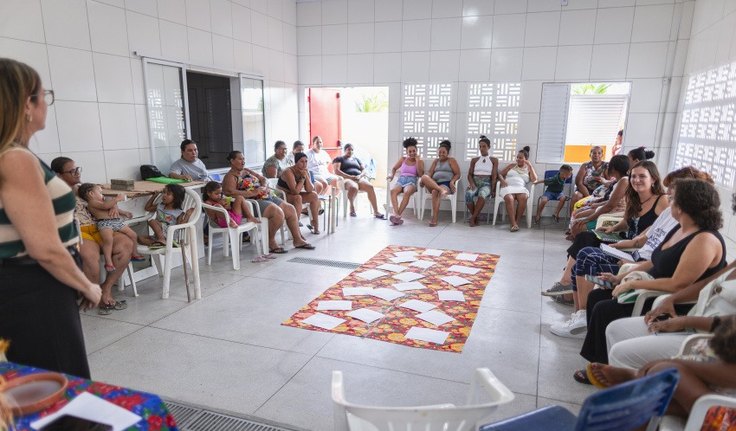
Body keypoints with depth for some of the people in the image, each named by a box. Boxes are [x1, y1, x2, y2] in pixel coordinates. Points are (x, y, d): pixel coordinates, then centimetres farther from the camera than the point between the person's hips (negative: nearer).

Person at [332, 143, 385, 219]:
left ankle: (376, 212, -32)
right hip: (347, 179, -4)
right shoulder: (339, 159, 15)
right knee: (354, 188, -42)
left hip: (359, 179, 4)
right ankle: (352, 208, -21)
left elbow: (364, 170, 20)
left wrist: (360, 176, -4)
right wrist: (350, 177, -13)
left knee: (370, 186, -30)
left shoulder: (356, 159, 30)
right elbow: (336, 171, -2)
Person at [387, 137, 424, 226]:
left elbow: (420, 174, 1)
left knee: (407, 192, -40)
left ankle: (398, 215, -43)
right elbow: (394, 168, 25)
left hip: (411, 181, -2)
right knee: (393, 190, -36)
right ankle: (396, 214, -49)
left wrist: (417, 161, 0)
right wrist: (392, 175, 3)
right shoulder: (403, 159, 21)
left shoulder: (420, 161, 15)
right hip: (401, 180, 2)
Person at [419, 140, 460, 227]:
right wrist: (423, 180, -9)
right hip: (434, 184, 4)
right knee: (424, 177, -28)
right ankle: (441, 190, -47)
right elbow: (430, 173, 13)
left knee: (435, 192, -38)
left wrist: (452, 181, -16)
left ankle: (434, 219, -41)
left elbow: (458, 174, 5)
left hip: (447, 184, -4)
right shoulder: (436, 161, 25)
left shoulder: (451, 160, 14)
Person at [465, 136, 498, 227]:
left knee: (482, 194, -40)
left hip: (486, 183, -2)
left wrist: (492, 190, -8)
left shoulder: (494, 160, 13)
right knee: (468, 194, -36)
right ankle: (475, 218, -18)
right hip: (475, 183, 2)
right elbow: (470, 174, 11)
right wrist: (472, 183, -11)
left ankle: (472, 218, -30)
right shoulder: (474, 160, 19)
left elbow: (494, 176, 4)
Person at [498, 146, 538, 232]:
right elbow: (500, 174, 21)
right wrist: (502, 180, -2)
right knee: (509, 198, -37)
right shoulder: (512, 166, 26)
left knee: (523, 197, -37)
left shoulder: (529, 169, 23)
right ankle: (513, 224, -40)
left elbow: (534, 180, 4)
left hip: (520, 188, 0)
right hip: (508, 187, 0)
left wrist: (530, 165, 4)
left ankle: (517, 221, -28)